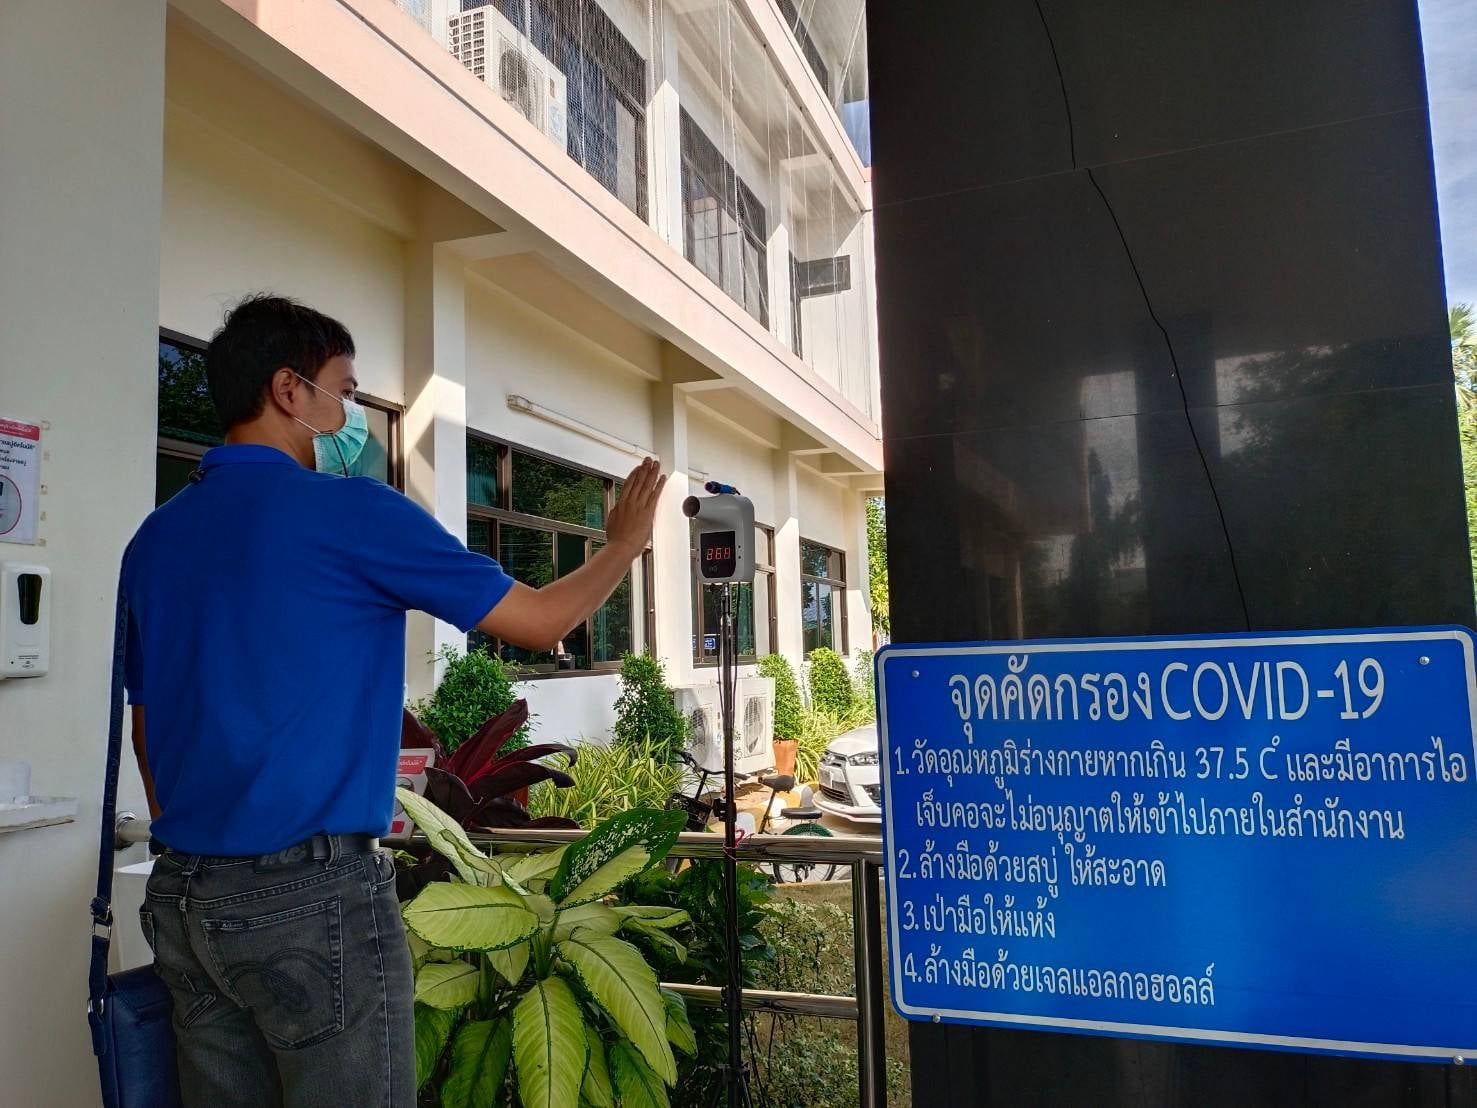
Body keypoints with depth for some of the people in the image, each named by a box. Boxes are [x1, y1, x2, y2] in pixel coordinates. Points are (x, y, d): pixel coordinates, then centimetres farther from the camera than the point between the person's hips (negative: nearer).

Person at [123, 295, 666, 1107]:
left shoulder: (153, 539, 9)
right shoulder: (353, 513, -11)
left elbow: (147, 729, 16)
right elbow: (540, 622, -5)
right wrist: (625, 543, 12)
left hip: (182, 894, 8)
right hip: (315, 889, -7)